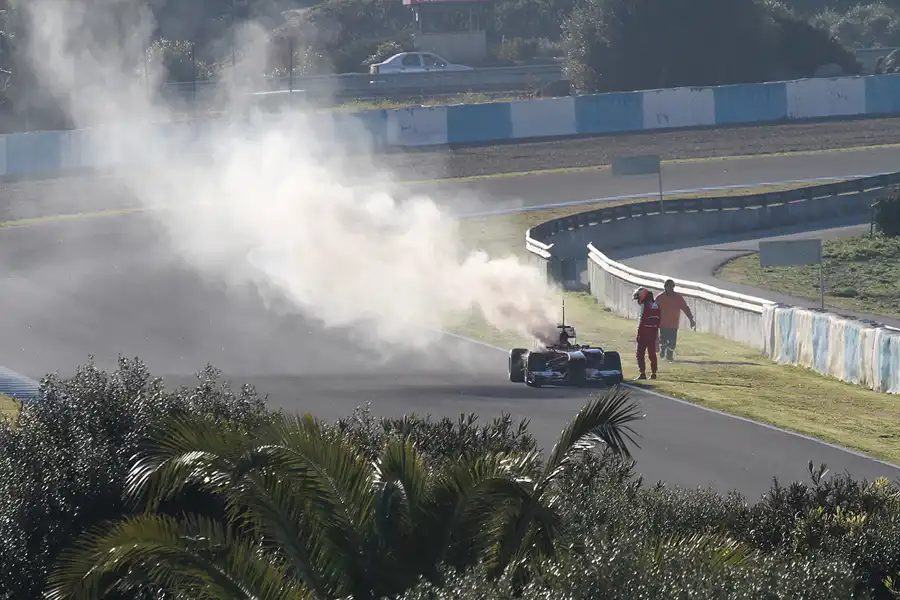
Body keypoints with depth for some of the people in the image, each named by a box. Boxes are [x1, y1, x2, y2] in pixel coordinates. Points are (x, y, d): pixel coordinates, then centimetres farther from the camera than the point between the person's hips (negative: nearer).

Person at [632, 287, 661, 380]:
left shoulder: (645, 305, -13)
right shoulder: (656, 305, 11)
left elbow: (642, 321, -17)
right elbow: (659, 321, 14)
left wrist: (638, 335, -13)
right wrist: (657, 335, 19)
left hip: (644, 333, -7)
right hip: (653, 332, 7)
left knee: (640, 354, 0)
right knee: (652, 354, 13)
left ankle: (642, 373, -6)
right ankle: (653, 373, 15)